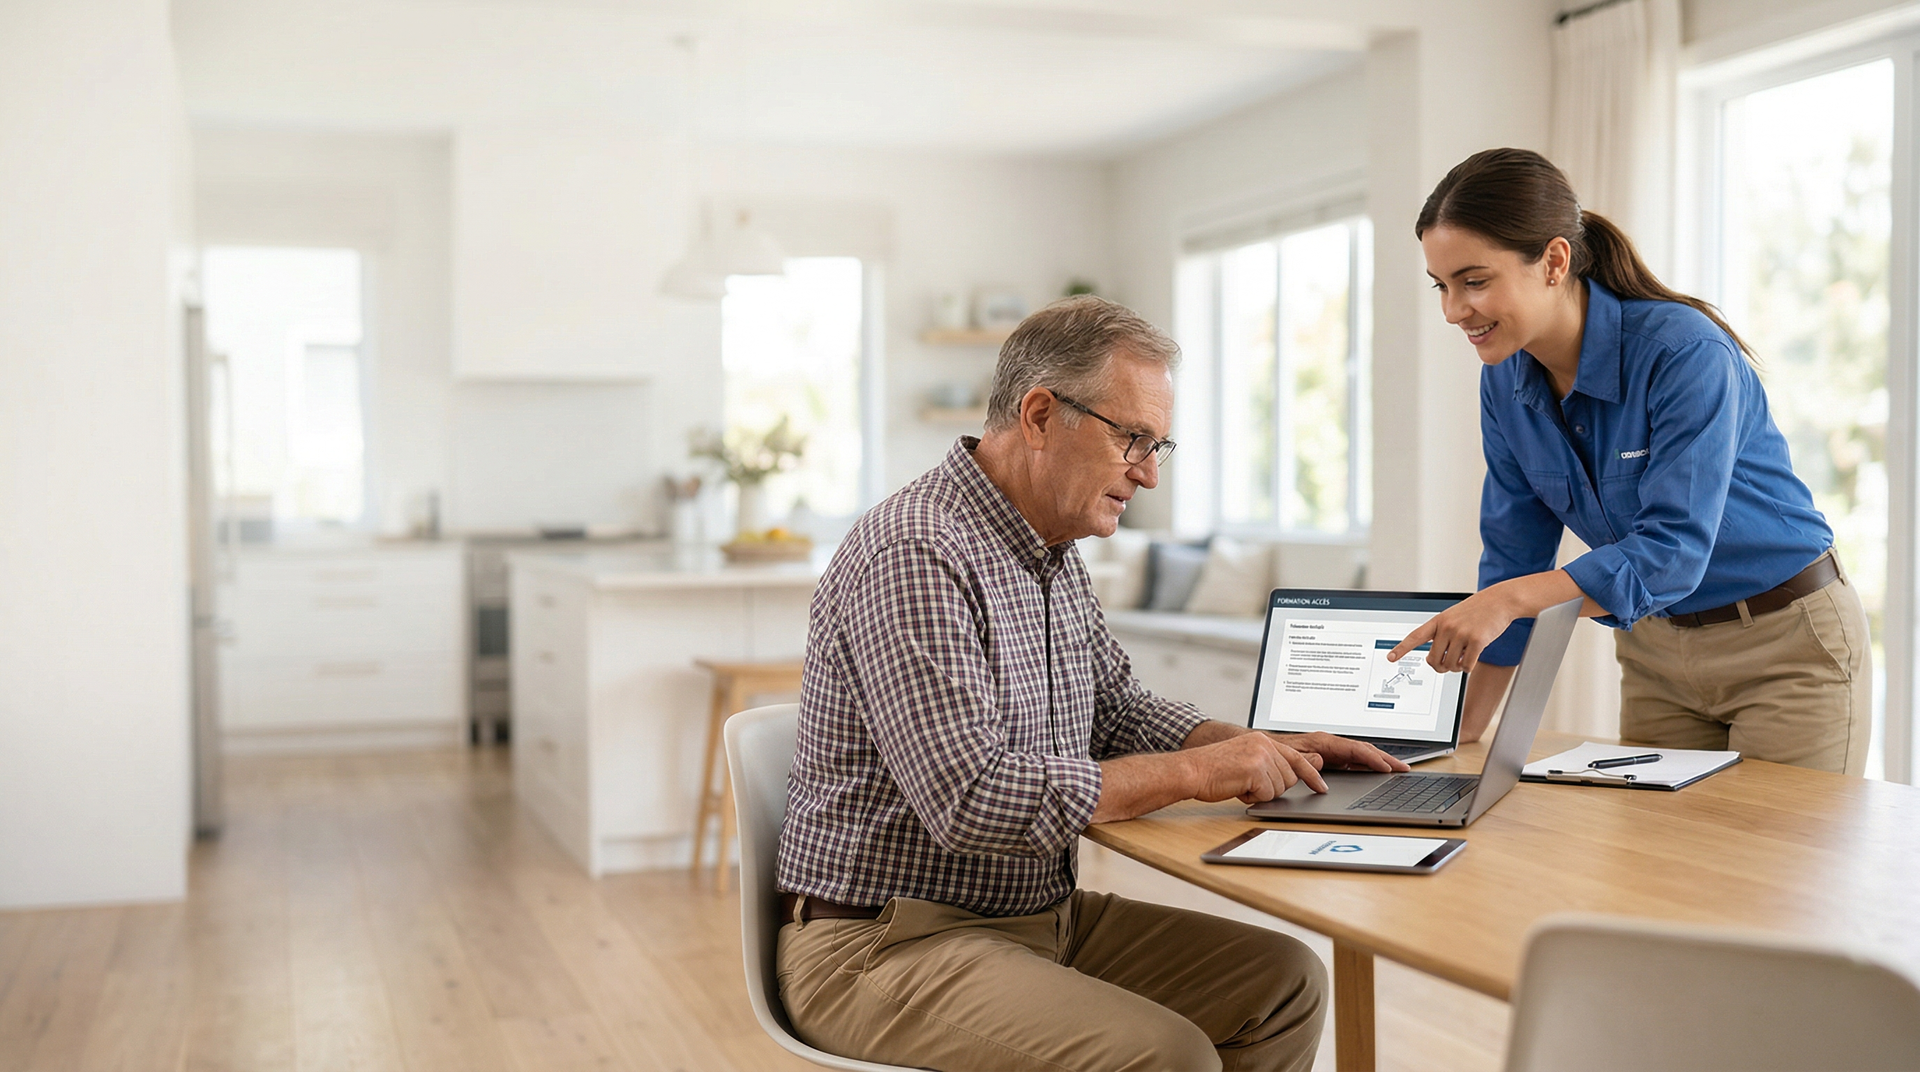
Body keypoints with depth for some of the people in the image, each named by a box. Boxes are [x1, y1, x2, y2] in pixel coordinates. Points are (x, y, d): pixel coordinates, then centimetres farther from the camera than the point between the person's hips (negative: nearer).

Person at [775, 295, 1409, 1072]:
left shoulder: (1051, 551, 10)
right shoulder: (916, 554, -22)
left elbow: (1115, 711, 21)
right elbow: (967, 797, -29)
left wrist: (1265, 751, 5)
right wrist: (1190, 773, -21)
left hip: (1041, 915, 9)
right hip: (887, 945, -9)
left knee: (1284, 981, 4)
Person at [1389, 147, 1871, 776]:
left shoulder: (1687, 353, -25)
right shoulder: (1506, 382, -6)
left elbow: (1673, 550, -31)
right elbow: (1513, 557, 0)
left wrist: (1512, 598, -42)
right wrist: (1464, 736, -1)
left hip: (1786, 644, -5)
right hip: (1653, 648, 5)